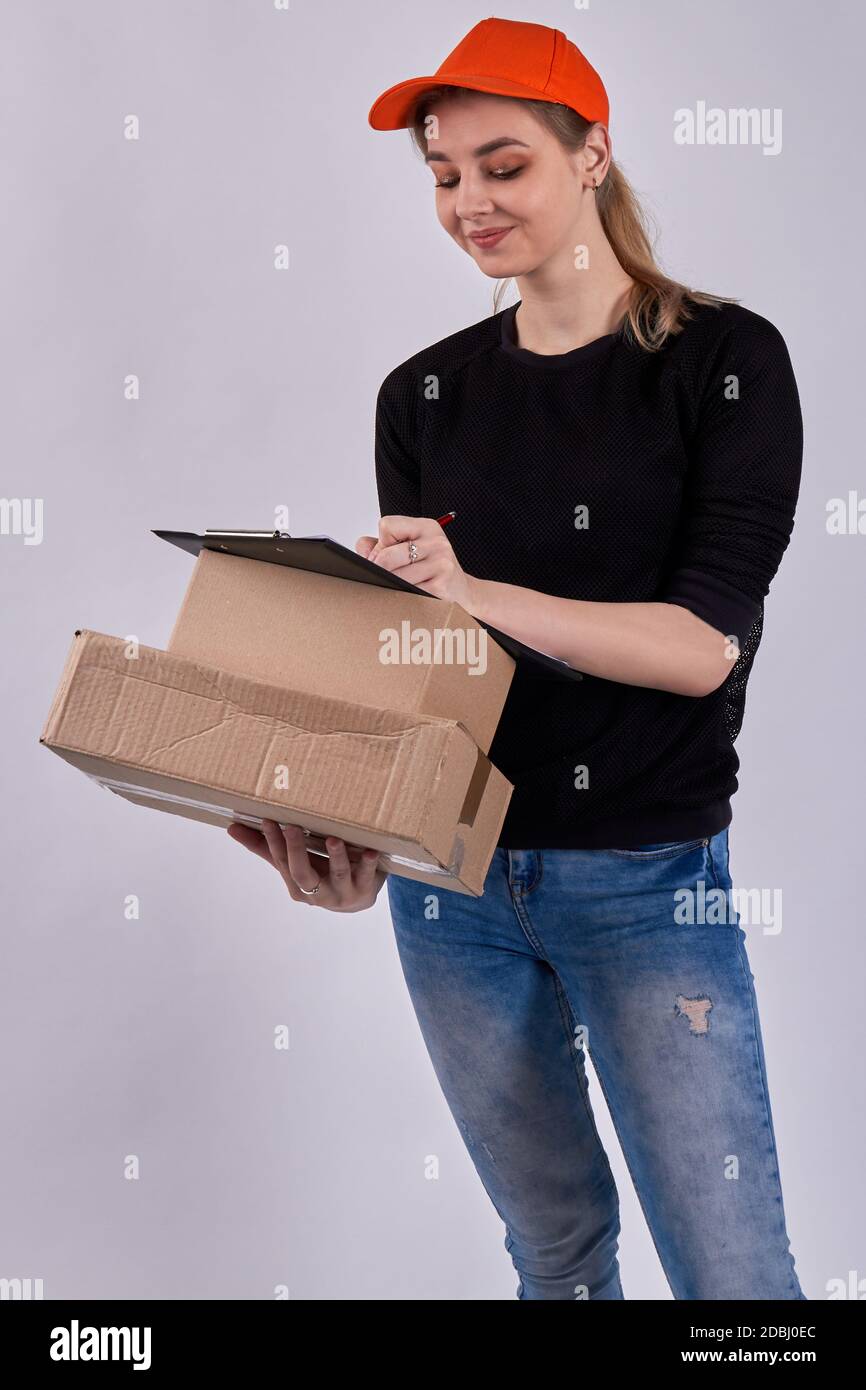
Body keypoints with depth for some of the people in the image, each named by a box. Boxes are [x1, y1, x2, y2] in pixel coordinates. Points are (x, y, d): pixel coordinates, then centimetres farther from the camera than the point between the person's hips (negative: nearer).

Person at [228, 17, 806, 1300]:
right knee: (551, 1239, 16)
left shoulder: (724, 360, -6)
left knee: (733, 1273, 2)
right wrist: (350, 833, -11)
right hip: (451, 878, 4)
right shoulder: (423, 395, 6)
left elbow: (708, 643, -14)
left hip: (647, 881, -3)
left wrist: (476, 593, -26)